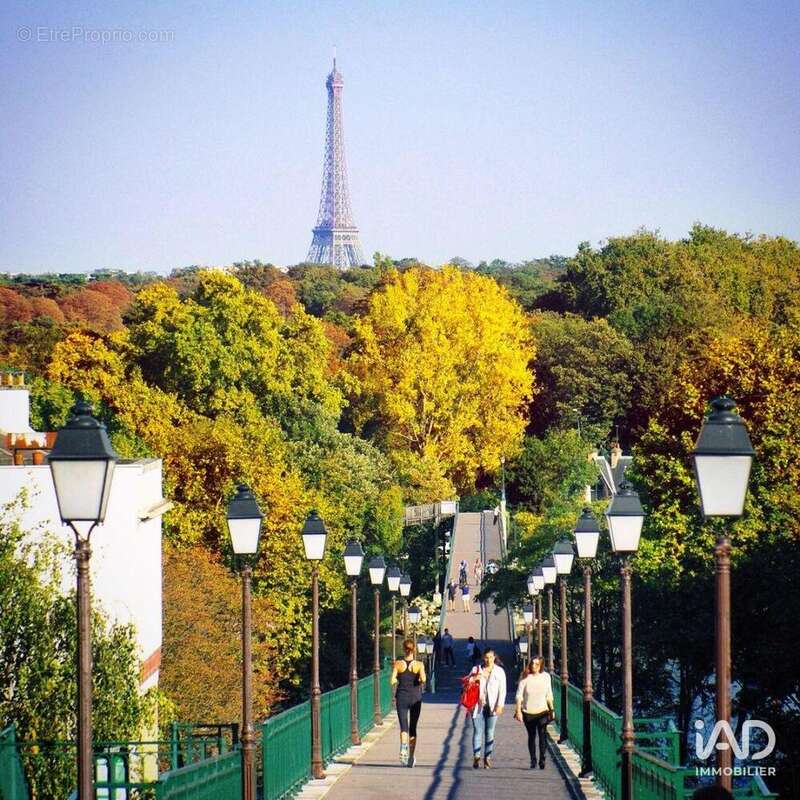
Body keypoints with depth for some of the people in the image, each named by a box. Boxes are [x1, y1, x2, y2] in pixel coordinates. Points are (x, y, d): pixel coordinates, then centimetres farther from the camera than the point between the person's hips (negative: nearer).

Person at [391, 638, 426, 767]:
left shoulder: (398, 663, -3)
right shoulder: (419, 664, -5)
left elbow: (393, 681, -10)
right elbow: (423, 679, -18)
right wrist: (420, 683, 4)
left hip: (402, 696, -1)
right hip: (415, 697, 1)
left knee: (404, 727, -6)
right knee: (413, 728, 13)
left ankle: (403, 747, -36)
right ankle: (411, 757, 18)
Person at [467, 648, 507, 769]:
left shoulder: (499, 671, 4)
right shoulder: (476, 669, 7)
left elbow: (502, 690, 1)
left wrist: (500, 705, -10)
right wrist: (475, 677, -12)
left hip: (492, 707, 0)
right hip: (478, 706, 0)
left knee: (490, 732, 1)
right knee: (478, 731, -6)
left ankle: (487, 758, 4)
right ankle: (476, 757, -5)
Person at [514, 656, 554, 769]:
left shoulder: (545, 677, 3)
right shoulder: (525, 678, -3)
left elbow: (549, 695, 12)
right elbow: (519, 696, -2)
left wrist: (551, 709, 14)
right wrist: (518, 711, -9)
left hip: (542, 711, 0)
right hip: (528, 712, 0)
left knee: (542, 735, -14)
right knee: (531, 736, 8)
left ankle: (542, 760, -14)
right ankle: (533, 761, 17)